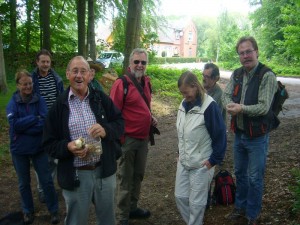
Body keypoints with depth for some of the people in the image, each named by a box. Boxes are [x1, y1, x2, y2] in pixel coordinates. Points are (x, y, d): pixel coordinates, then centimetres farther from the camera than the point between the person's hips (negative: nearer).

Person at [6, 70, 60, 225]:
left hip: (39, 147, -1)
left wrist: (23, 126, -20)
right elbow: (14, 124, -20)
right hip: (19, 149, 1)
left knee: (47, 181, 7)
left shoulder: (39, 100, -7)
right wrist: (35, 119, -19)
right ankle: (28, 211, 36)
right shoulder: (12, 103, -7)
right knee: (24, 183, 16)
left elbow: (45, 122, -18)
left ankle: (54, 210, 25)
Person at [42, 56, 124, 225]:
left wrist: (106, 130, -18)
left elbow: (120, 122, 2)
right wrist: (68, 147, -22)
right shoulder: (59, 106, -4)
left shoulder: (102, 98, 0)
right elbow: (49, 144, -2)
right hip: (75, 176, -1)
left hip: (105, 171, 2)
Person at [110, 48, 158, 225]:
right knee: (126, 178, 6)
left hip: (143, 138, 7)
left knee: (138, 175, 19)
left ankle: (133, 208, 38)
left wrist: (151, 118, 3)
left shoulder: (146, 82, 8)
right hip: (128, 139, -7)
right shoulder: (121, 83, -16)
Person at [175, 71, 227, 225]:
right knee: (180, 197, 14)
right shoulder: (184, 104, 4)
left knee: (196, 203, 6)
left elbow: (220, 135, -15)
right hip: (183, 161, 7)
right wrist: (180, 153, 14)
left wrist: (214, 159, -12)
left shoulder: (209, 106, -19)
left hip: (201, 164, -7)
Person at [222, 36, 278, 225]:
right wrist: (229, 105, -22)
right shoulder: (237, 74, 4)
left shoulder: (267, 76, -17)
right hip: (239, 133, 6)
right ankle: (240, 207, 40)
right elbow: (226, 95, 0)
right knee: (240, 173, 20)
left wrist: (241, 108, -34)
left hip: (257, 137, -6)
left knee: (255, 178, 6)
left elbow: (264, 107, -22)